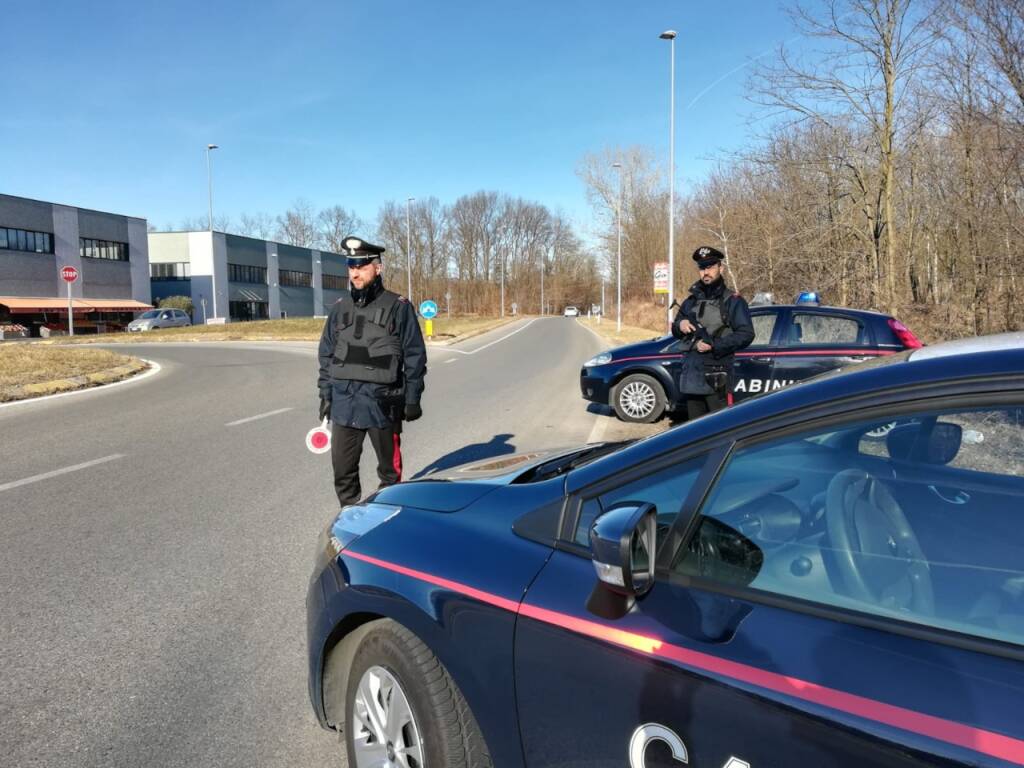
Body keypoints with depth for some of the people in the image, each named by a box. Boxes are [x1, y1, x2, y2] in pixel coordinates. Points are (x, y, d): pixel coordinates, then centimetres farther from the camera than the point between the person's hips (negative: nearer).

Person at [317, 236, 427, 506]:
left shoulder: (398, 307, -4)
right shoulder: (340, 308, 9)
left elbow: (415, 356, -3)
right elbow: (327, 355, 14)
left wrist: (412, 399, -4)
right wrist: (325, 394, 11)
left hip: (382, 402, -4)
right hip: (344, 402, 4)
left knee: (389, 468, 9)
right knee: (342, 467, 6)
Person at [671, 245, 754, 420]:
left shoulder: (733, 301, -2)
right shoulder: (691, 301, 18)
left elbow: (746, 334, -10)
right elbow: (675, 332, 23)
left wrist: (714, 346, -19)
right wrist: (679, 325, -1)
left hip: (717, 378, -6)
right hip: (691, 375, 6)